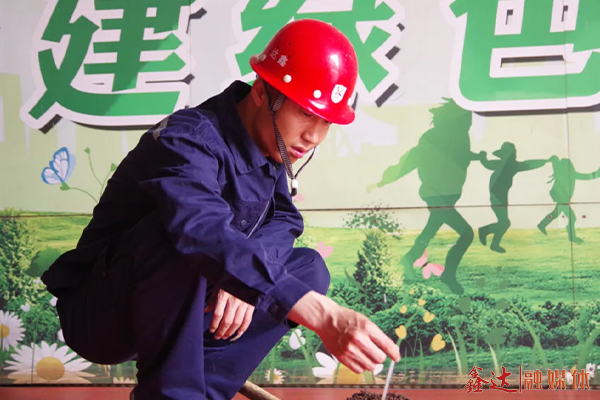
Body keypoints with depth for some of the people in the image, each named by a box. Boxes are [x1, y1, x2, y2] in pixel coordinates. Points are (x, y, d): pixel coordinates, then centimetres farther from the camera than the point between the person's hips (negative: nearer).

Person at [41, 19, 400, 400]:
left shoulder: (268, 143, 0)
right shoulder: (189, 140, -26)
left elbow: (284, 219, 2)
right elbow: (206, 236, -43)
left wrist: (245, 278, -22)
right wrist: (323, 315, -53)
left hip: (180, 308, 8)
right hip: (100, 316, -8)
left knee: (309, 267, -2)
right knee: (179, 229, -34)